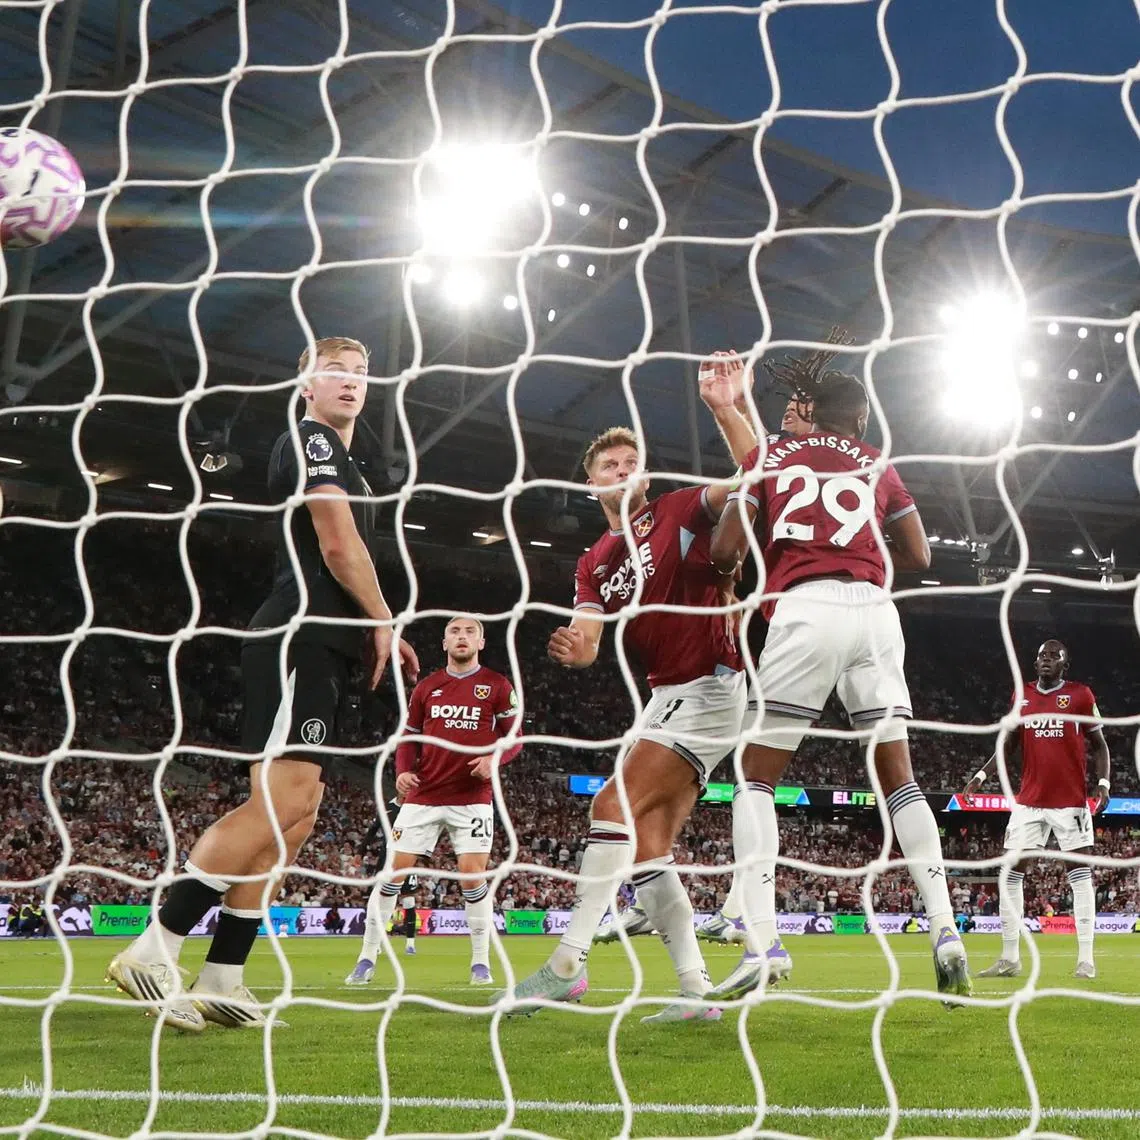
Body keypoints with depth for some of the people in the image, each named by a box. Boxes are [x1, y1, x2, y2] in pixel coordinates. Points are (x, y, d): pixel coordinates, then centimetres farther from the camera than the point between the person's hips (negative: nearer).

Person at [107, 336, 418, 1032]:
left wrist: (376, 634, 16)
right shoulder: (311, 439, -1)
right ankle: (153, 951, -19)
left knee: (296, 813, 3)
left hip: (323, 651, 10)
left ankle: (222, 980, 2)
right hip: (298, 639, -10)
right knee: (281, 799, -21)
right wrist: (384, 623, -4)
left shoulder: (341, 460, 29)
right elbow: (338, 544, -11)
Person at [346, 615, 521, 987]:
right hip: (423, 796, 2)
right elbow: (408, 737, 14)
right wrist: (403, 771, -4)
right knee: (393, 871, -1)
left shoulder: (498, 686, 2)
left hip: (472, 798, -2)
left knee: (473, 876, -9)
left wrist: (494, 758, -17)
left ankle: (481, 962, 8)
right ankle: (367, 959, 9)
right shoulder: (426, 687, 9)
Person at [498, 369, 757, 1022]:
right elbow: (589, 641, 4)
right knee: (645, 845, 2)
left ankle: (567, 964, -16)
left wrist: (726, 409, -26)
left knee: (617, 806, -17)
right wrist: (573, 649, -19)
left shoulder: (680, 513, -2)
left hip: (709, 686, -8)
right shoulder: (595, 564, 15)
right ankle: (696, 991, 3)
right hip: (667, 697, 8)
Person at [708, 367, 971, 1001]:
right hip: (873, 611, 2)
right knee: (899, 777, 9)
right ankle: (946, 933, 0)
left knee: (757, 779, 4)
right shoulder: (876, 466, 21)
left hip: (805, 611, -2)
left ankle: (760, 945, -10)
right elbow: (918, 557, 18)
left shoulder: (767, 459, 15)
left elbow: (725, 553, 5)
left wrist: (731, 568, 27)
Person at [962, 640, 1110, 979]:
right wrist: (981, 775, 6)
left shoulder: (1080, 695, -2)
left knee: (1081, 875, -1)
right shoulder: (1021, 696, 7)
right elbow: (1009, 745, 16)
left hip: (1071, 800, -3)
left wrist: (1103, 781, -12)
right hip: (1029, 801, 3)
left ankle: (1086, 959, 5)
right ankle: (1010, 958, 8)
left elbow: (1098, 745, 3)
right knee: (1010, 874, 1)